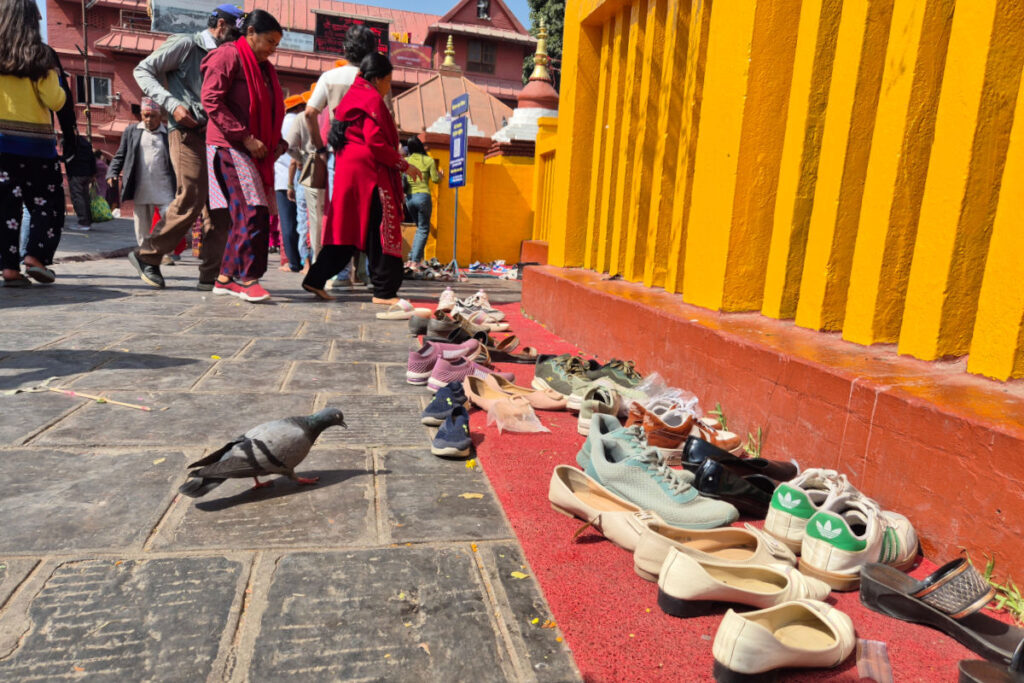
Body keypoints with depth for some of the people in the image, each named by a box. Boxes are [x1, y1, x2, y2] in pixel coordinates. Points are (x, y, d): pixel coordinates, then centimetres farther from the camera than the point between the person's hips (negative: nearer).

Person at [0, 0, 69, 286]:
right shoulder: (40, 55, -2)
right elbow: (56, 101, -7)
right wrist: (56, 79, 11)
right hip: (36, 143, -2)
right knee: (48, 202, 9)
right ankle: (36, 257, -5)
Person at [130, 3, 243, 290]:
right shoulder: (186, 44, 0)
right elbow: (143, 70, -4)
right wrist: (172, 104, -17)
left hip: (214, 134, 7)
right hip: (187, 133, -7)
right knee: (190, 201, -13)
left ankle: (211, 274, 5)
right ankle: (147, 256, 5)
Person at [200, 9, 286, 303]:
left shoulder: (264, 68, 24)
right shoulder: (228, 56, -3)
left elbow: (269, 112, 31)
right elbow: (211, 100, -13)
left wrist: (277, 141, 12)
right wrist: (245, 137, -19)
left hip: (256, 150, 9)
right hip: (230, 146, -8)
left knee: (244, 215, 6)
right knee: (251, 212, -17)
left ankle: (227, 277, 11)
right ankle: (247, 277, -13)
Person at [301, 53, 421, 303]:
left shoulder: (352, 96, 22)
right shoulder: (372, 99, -7)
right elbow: (375, 142, -16)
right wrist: (404, 165, -9)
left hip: (347, 170, 10)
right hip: (368, 170, -10)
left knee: (346, 228, 11)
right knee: (380, 228, -7)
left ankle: (316, 280, 11)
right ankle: (384, 291, -6)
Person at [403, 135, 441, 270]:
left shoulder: (405, 161, 8)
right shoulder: (429, 160, 0)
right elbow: (435, 179, -2)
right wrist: (441, 175, 18)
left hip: (409, 197, 4)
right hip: (423, 196, -4)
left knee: (420, 228, 19)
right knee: (423, 230, 2)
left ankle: (411, 259, 12)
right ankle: (415, 261, -7)